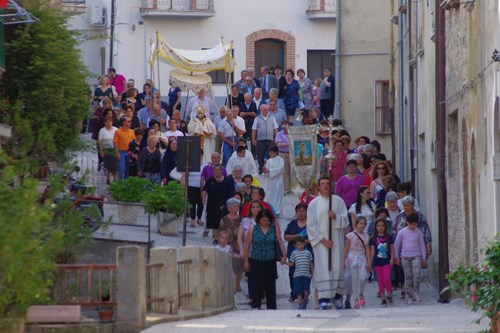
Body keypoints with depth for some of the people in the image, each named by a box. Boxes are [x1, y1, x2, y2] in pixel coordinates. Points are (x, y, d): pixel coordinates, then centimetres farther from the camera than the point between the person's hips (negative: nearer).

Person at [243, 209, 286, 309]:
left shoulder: (274, 229, 4)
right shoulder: (253, 230, 1)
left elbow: (280, 242, 0)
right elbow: (247, 246, 5)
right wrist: (246, 261, 4)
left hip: (270, 261, 2)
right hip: (256, 261, -2)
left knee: (271, 285, 4)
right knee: (259, 284, -7)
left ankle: (271, 307, 11)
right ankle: (255, 306, 0)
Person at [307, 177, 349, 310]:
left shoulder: (338, 201, 7)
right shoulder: (314, 204, 3)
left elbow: (345, 220, 4)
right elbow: (311, 226, -2)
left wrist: (336, 216, -16)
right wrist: (323, 240, -10)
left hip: (336, 241, 2)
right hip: (321, 242, -2)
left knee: (337, 267, 1)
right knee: (323, 268, -8)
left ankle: (337, 295, 14)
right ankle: (324, 299, -12)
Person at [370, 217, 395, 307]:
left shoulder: (389, 237, 3)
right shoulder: (373, 239, 3)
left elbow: (392, 249, 7)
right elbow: (372, 251, 4)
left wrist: (392, 259, -4)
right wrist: (370, 262, 0)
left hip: (386, 261, -1)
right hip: (377, 262, 1)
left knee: (387, 278, -17)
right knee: (380, 281, 4)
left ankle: (389, 295, 0)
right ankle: (383, 299, 9)